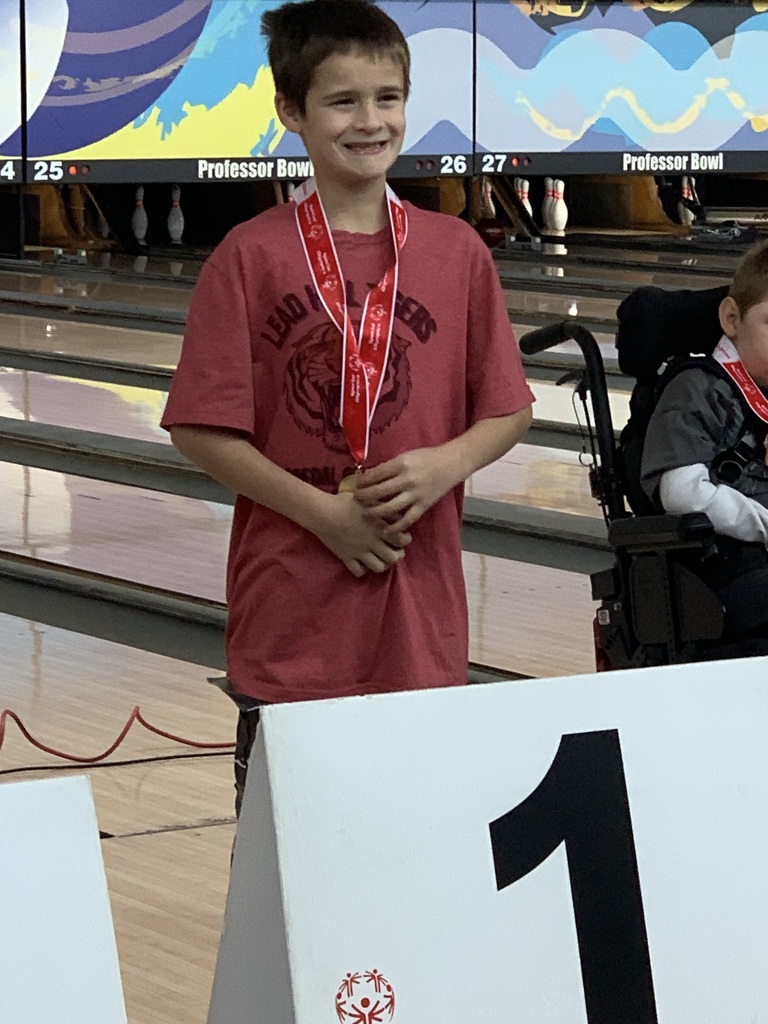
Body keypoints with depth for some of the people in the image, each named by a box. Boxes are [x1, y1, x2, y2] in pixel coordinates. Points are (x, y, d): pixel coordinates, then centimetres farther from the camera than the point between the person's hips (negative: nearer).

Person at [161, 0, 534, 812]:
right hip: (290, 613, -2)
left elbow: (508, 411, 7)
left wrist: (447, 463, -14)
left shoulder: (457, 253, 3)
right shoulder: (251, 258, -4)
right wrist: (320, 510, -14)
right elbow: (199, 429, -5)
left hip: (419, 603, 2)